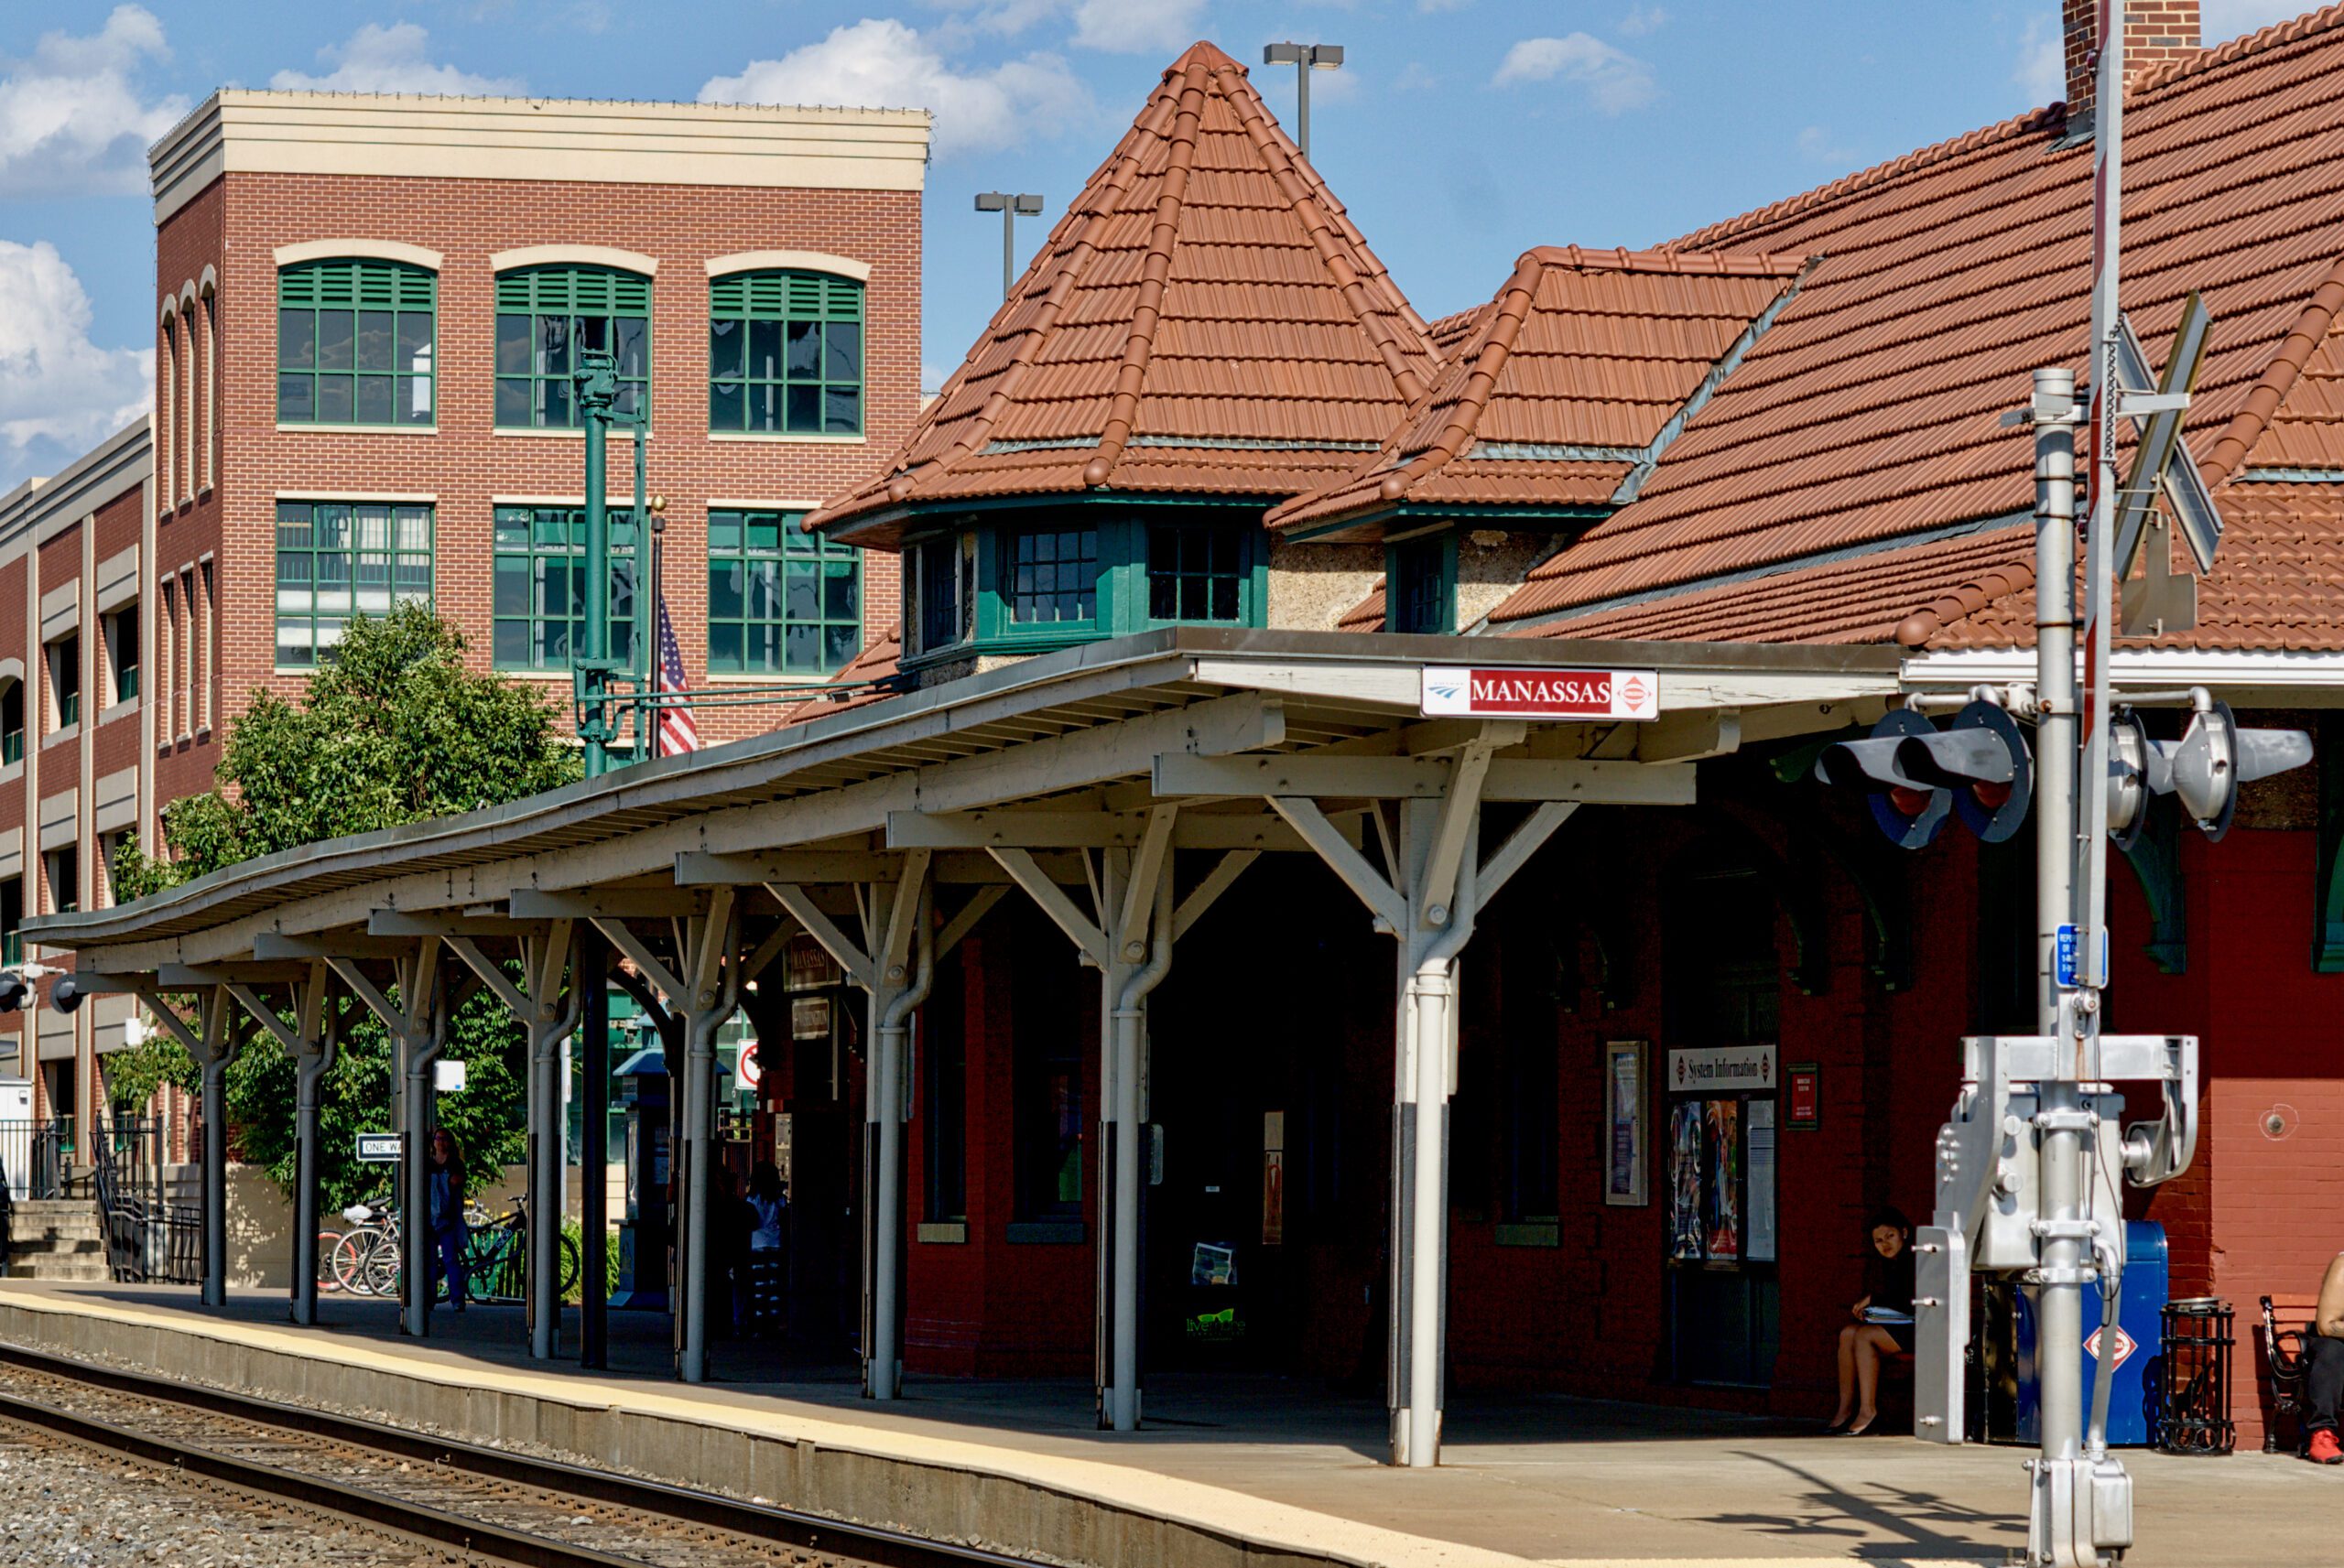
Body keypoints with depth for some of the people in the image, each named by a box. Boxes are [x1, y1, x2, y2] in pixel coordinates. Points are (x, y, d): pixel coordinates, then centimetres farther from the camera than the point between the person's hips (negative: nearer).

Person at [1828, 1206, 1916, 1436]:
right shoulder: (1877, 1264, 14)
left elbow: (1914, 1302, -19)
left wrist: (1874, 1300, -14)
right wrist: (1862, 1309, -4)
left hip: (1916, 1329, -8)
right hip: (1892, 1324, 8)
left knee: (1865, 1336, -24)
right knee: (1848, 1333, -15)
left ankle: (1867, 1410, -23)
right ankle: (1846, 1407, -18)